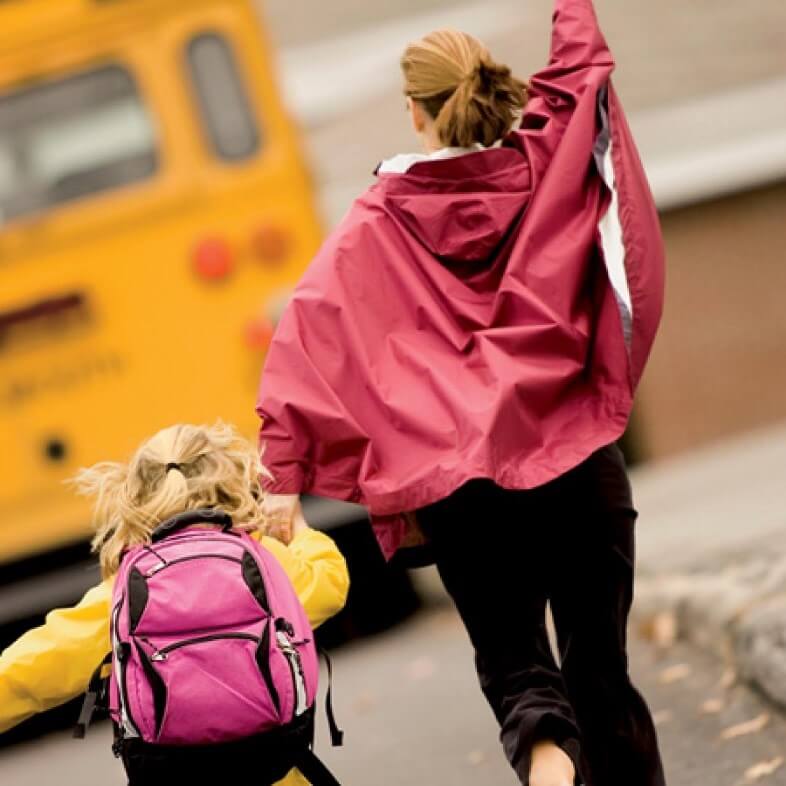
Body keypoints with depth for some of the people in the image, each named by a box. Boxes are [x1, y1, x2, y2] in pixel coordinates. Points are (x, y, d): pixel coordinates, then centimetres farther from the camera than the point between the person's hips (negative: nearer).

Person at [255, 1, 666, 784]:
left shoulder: (378, 224, -2)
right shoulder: (545, 166, 0)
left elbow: (307, 333, -9)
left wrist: (283, 476, -11)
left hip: (457, 487, -1)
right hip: (576, 463, 1)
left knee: (512, 660, 9)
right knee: (599, 665, 10)